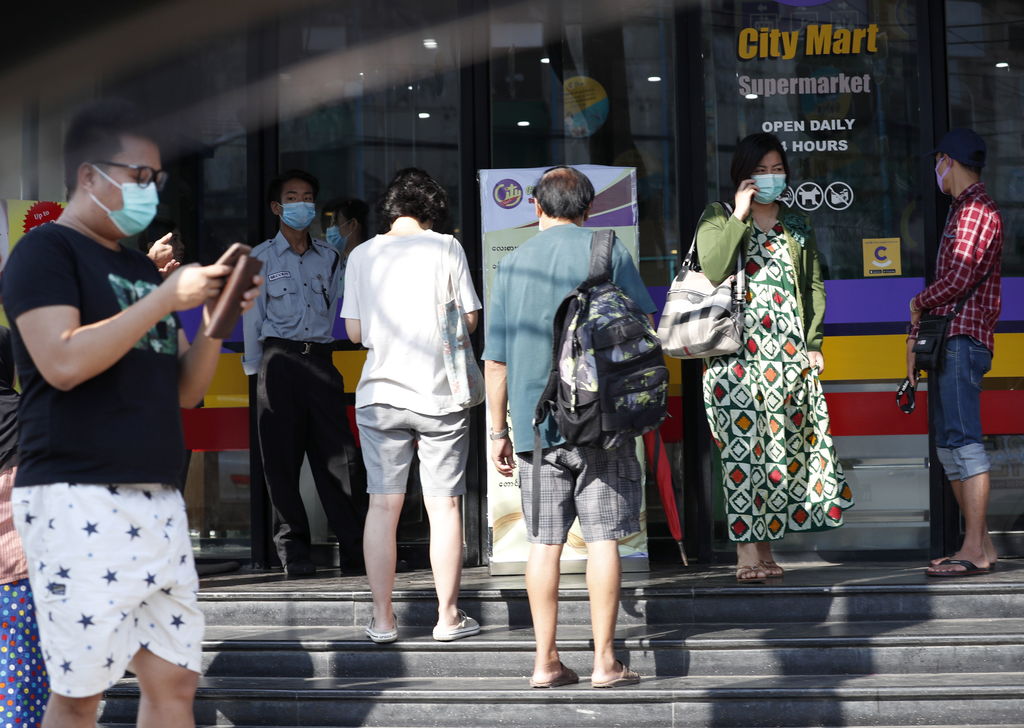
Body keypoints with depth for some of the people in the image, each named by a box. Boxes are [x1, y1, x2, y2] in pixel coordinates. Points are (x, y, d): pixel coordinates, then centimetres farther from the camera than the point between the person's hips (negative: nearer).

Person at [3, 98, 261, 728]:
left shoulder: (141, 267, 20)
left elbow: (186, 390, 19)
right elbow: (63, 362, -19)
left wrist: (217, 315, 3)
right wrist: (168, 298, -16)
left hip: (158, 499, 7)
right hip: (78, 502, -7)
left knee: (176, 676, 6)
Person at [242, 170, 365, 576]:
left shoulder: (329, 258, 15)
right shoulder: (260, 258, 7)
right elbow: (252, 317, 4)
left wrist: (324, 351, 11)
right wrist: (255, 369, 0)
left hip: (320, 359, 2)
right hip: (280, 362, -2)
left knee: (338, 454, -4)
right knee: (282, 458, -2)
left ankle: (356, 550, -2)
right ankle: (294, 551, 5)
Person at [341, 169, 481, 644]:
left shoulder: (363, 254, 3)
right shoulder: (446, 248, -2)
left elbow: (354, 330, 5)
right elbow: (469, 320, -2)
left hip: (380, 394, 2)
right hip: (440, 394, -2)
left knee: (383, 506, 6)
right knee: (444, 506, 5)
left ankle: (382, 618, 9)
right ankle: (448, 617, 10)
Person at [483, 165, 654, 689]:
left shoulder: (512, 264, 7)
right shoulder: (607, 251, 1)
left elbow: (496, 361, 7)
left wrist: (498, 431, 14)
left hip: (534, 422, 2)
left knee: (544, 540, 7)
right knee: (602, 537, 2)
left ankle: (546, 661, 10)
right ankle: (605, 661, 4)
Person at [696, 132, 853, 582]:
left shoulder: (797, 225, 19)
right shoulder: (718, 217, 7)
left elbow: (814, 286, 17)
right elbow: (711, 271, -11)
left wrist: (812, 342, 6)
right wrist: (739, 216, -11)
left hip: (789, 353, 4)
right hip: (737, 348, -4)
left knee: (782, 444, 1)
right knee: (743, 443, -10)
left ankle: (764, 544, 8)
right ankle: (747, 549, -9)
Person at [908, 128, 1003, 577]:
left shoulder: (978, 212, -8)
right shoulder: (959, 213, 23)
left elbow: (960, 279, -19)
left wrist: (918, 304, -2)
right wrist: (916, 336, 15)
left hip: (963, 340, -10)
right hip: (945, 343, 10)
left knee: (963, 440, -14)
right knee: (948, 447, 10)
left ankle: (975, 552, -16)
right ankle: (980, 545, 13)